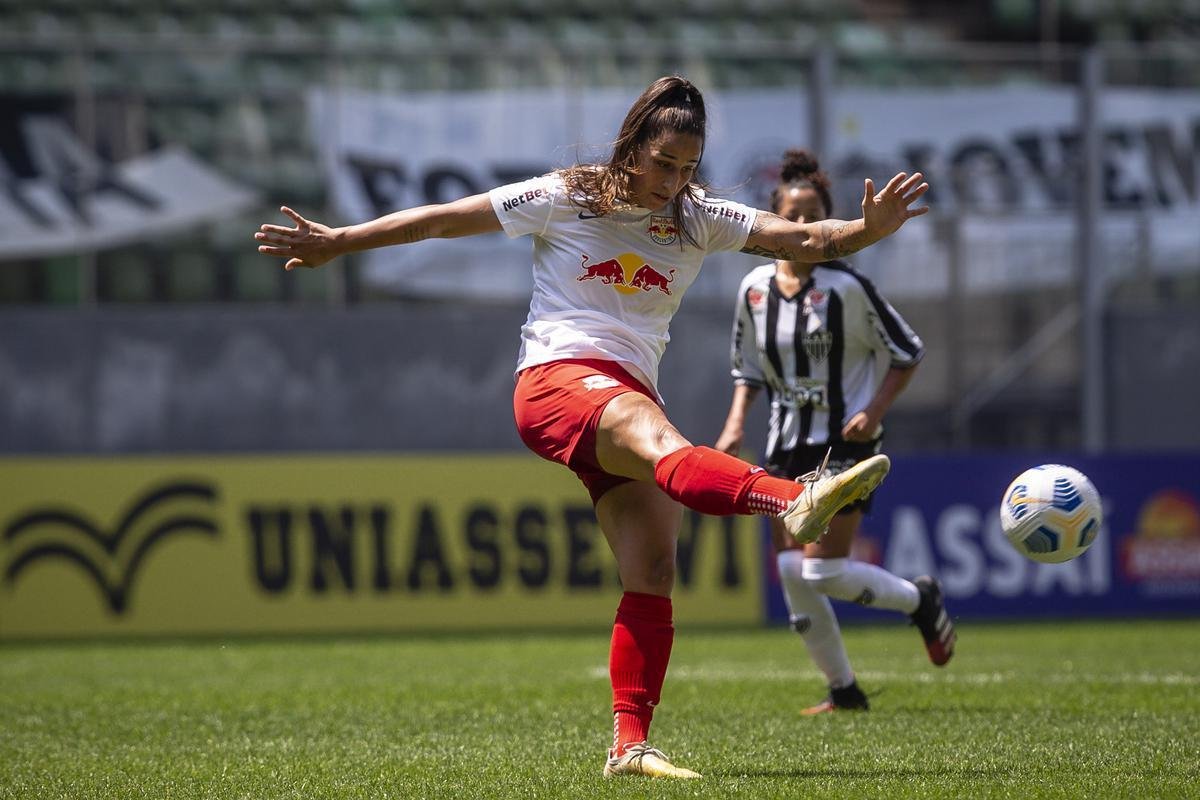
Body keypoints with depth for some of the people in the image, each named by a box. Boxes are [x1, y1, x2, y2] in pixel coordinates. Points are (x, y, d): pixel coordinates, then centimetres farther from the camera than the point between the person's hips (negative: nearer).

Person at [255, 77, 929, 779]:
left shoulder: (699, 219, 12)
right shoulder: (564, 199, 3)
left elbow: (805, 239, 3)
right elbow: (442, 219, 9)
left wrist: (867, 229, -17)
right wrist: (335, 243, 11)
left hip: (630, 398, 6)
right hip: (556, 379, -6)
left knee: (653, 576, -9)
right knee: (661, 441, -37)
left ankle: (629, 746, -5)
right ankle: (795, 501, -67)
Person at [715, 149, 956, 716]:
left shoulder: (846, 287, -11)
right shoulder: (754, 290, 3)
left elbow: (908, 354, -3)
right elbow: (747, 369, 16)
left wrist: (874, 409, -15)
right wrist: (735, 425, 2)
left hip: (845, 442, -5)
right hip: (787, 445, 5)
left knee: (823, 572, -13)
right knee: (791, 575, 0)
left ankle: (919, 600, 15)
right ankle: (843, 690, 14)